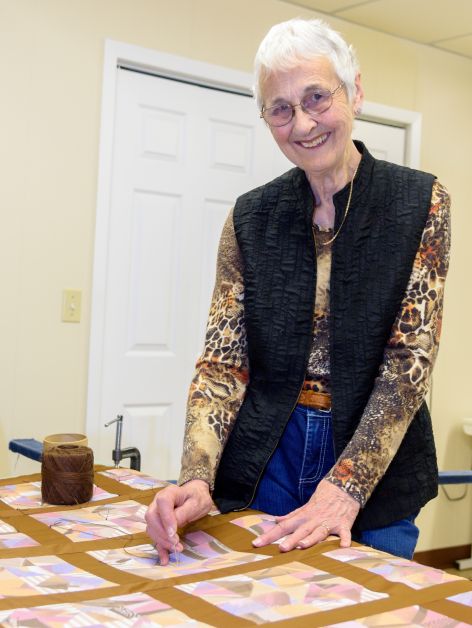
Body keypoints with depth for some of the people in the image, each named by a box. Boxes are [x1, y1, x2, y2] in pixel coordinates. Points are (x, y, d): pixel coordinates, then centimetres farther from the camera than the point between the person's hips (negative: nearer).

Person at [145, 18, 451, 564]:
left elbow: (410, 360, -13)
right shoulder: (250, 218, -1)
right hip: (264, 461, 2)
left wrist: (344, 489, -23)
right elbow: (223, 360, -5)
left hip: (375, 464, -1)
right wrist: (197, 478, -21)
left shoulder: (419, 202, -8)